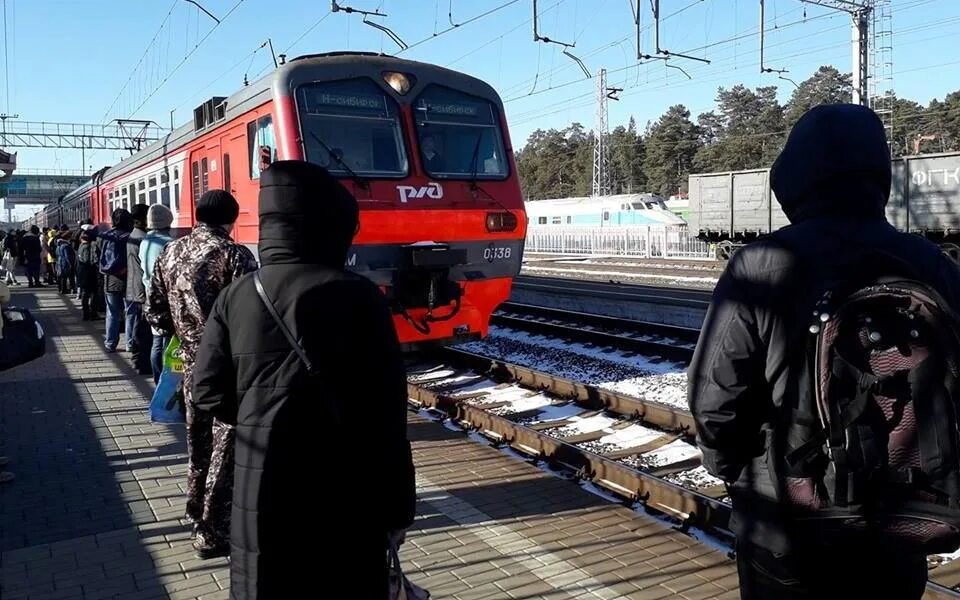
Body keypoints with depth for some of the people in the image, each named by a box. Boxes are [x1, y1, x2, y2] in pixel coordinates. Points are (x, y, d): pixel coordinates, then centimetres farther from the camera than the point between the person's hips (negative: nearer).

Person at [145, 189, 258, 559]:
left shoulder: (169, 254, 4)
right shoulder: (234, 256, -16)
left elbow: (155, 313, 8)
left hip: (193, 364, 7)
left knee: (199, 439, 22)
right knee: (226, 448, 2)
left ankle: (198, 509, 39)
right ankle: (213, 532, 8)